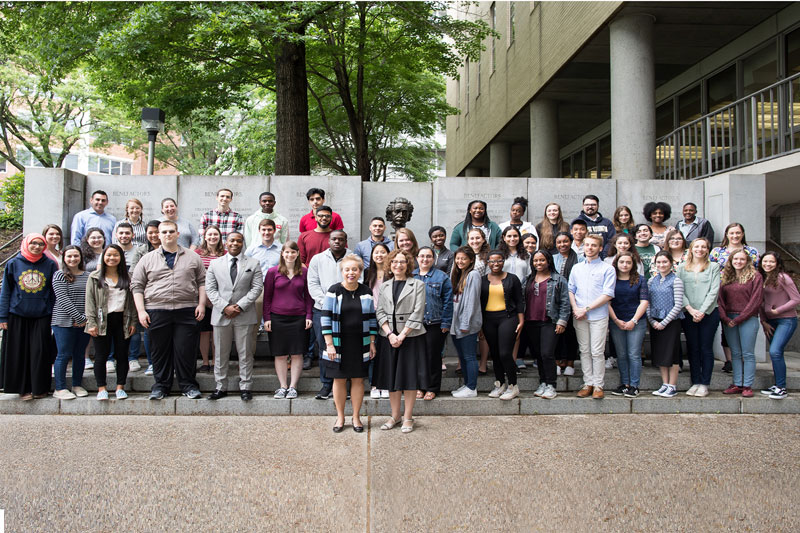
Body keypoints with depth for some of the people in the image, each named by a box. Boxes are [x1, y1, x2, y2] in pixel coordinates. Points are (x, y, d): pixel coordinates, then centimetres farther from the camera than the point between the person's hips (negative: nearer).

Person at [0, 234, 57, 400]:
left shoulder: (50, 264, 2)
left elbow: (54, 292, 6)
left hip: (42, 317, 0)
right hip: (17, 316, 1)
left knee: (40, 352, 1)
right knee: (19, 353, 4)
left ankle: (40, 388, 14)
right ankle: (23, 388, 15)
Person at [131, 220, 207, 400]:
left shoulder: (192, 257, 11)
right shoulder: (147, 259, 10)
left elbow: (202, 282, 11)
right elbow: (137, 286, 8)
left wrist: (201, 304, 0)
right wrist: (141, 311, -1)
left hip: (186, 312, 0)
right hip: (156, 311, 1)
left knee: (186, 350, 0)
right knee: (160, 350, 6)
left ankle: (188, 385, 12)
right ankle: (161, 385, 18)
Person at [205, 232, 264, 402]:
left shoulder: (253, 264, 7)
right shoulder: (215, 264, 10)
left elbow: (257, 288, -1)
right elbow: (210, 289, 3)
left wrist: (240, 306, -12)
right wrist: (225, 307, -11)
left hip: (245, 315, -1)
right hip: (221, 315, 1)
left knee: (245, 353, 2)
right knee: (220, 353, 7)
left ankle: (245, 387, 11)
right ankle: (221, 387, 17)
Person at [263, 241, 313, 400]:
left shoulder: (304, 272, 5)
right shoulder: (273, 272, 3)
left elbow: (308, 296, 9)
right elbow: (267, 297, 5)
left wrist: (309, 316, 0)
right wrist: (266, 318, -1)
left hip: (298, 318, 1)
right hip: (277, 318, 0)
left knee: (297, 354, 2)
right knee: (280, 355, 4)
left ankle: (293, 387, 11)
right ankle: (283, 386, 13)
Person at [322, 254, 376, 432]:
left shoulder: (366, 292, 4)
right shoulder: (334, 291, -4)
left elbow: (372, 319, 10)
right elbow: (326, 318, -5)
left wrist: (372, 342, 5)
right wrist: (329, 344, -10)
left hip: (360, 343, 2)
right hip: (339, 343, -2)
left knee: (358, 379, 6)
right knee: (339, 379, 5)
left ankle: (356, 416, 19)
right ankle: (340, 416, 19)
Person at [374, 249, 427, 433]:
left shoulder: (418, 285, 2)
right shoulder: (384, 286, 12)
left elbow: (417, 313, -6)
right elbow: (379, 312, 5)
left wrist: (402, 335, -12)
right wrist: (390, 334, -9)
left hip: (411, 336, -3)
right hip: (388, 337, 3)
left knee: (409, 376, 0)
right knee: (391, 376, 7)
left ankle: (408, 417, 11)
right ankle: (395, 416, 20)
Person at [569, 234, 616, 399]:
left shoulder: (607, 269, 1)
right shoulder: (576, 268, 15)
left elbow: (607, 295, -7)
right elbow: (571, 290, 13)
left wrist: (586, 308, -12)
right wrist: (575, 308, -5)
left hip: (598, 316, -4)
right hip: (579, 316, 4)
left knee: (597, 352, -3)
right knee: (584, 351, 6)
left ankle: (598, 385, 5)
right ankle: (587, 384, 13)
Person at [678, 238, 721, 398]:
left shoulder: (713, 267, 5)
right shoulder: (682, 268, 9)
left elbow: (714, 291, -3)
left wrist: (702, 311, -12)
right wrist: (691, 309, -11)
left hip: (709, 313, -1)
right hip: (688, 313, 2)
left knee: (706, 348, 1)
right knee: (692, 348, 5)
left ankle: (704, 384, 7)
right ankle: (695, 382, 13)